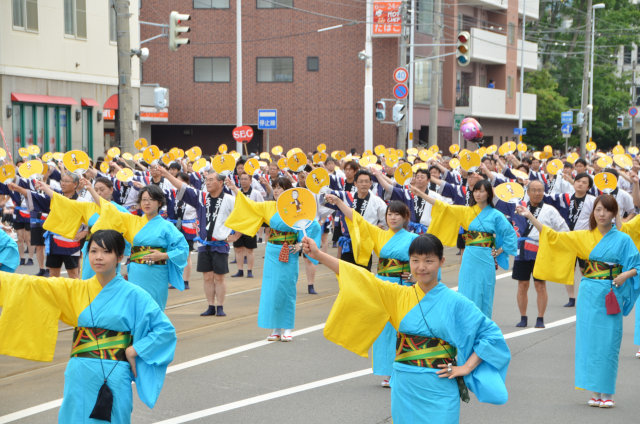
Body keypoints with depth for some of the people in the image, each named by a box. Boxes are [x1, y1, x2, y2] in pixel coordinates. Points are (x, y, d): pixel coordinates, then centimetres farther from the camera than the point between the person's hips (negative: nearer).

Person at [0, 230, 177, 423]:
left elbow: (165, 329, -1)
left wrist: (134, 350, -7)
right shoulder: (75, 289, 7)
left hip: (115, 377, -2)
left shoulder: (133, 295, -2)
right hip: (80, 376, 3)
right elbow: (31, 284, 1)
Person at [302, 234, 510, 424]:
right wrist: (318, 255, -6)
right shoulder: (398, 295, 4)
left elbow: (491, 333, -3)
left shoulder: (454, 302, -5)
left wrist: (466, 367, -9)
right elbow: (361, 279, 0)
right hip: (404, 390, 3)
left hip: (439, 392, -3)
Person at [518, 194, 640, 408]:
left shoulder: (622, 240, 2)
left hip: (610, 296, -3)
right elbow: (554, 237, 7)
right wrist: (531, 217, 2)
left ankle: (607, 393, 2)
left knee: (607, 343, -4)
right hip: (589, 294, 3)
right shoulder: (583, 237, 9)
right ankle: (595, 392, 10)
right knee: (588, 341, 2)